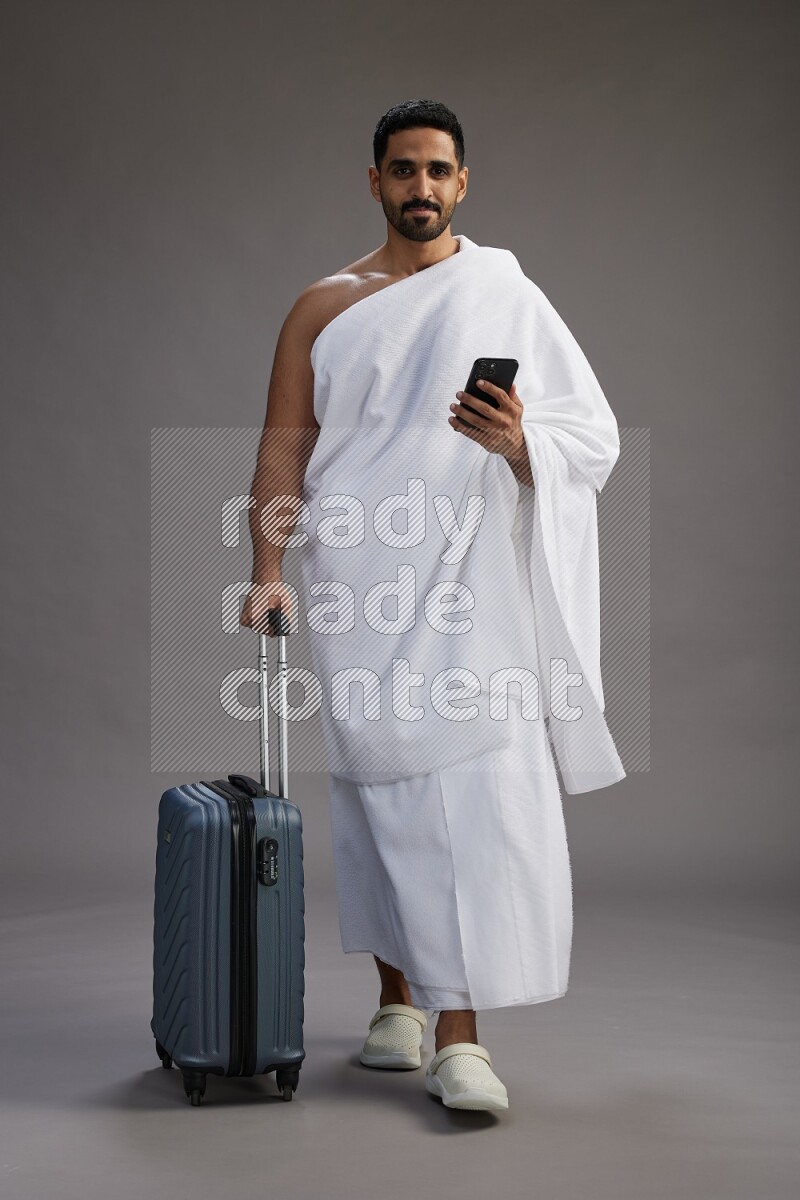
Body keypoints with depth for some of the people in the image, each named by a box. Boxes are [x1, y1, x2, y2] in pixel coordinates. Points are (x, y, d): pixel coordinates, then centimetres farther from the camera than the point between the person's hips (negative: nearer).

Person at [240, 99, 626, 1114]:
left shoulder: (507, 296, 8)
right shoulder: (323, 306, 12)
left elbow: (594, 438, 3)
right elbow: (285, 444, 5)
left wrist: (515, 441, -19)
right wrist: (269, 569, -7)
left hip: (466, 575, -1)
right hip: (358, 581, 2)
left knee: (468, 788, -9)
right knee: (375, 780, 4)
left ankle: (457, 1037, -6)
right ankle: (398, 1000, 21)